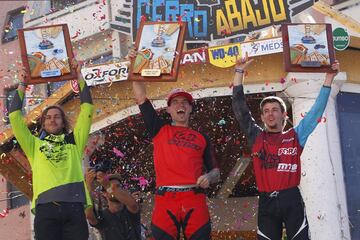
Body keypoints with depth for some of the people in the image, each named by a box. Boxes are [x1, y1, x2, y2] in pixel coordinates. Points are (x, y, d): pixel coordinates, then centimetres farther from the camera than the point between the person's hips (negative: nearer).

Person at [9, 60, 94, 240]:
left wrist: (79, 76, 22)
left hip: (74, 206, 0)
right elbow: (15, 116, 20)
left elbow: (87, 109, 20)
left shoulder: (75, 141, 22)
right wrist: (22, 85, 24)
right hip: (46, 207, 0)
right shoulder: (35, 145, 22)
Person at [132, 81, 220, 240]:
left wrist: (209, 177, -4)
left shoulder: (201, 138, 19)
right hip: (165, 200, -1)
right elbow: (141, 97, 11)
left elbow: (215, 171, 18)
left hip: (195, 200, 1)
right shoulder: (159, 129, 16)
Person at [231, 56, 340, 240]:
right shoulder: (256, 137, 13)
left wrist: (329, 78, 8)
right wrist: (239, 72, 5)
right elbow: (239, 108, 9)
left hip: (291, 199, -1)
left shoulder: (295, 136, 11)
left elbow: (318, 109, 11)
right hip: (266, 202, 1)